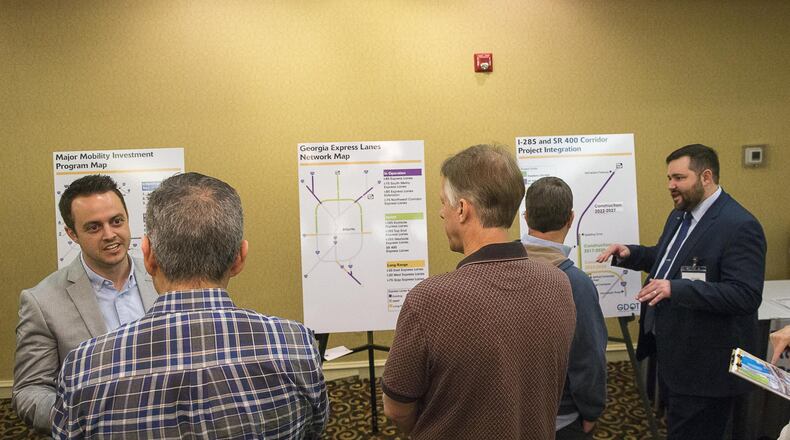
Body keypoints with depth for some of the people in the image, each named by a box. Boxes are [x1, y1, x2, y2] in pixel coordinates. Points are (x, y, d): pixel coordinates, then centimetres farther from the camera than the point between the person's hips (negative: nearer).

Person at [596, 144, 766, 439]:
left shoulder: (740, 226, -20)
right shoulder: (680, 214, 8)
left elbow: (746, 295, -26)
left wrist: (676, 289, -34)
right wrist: (630, 254, 3)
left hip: (705, 363, -9)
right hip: (671, 349, 9)